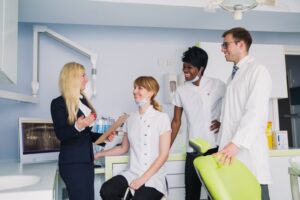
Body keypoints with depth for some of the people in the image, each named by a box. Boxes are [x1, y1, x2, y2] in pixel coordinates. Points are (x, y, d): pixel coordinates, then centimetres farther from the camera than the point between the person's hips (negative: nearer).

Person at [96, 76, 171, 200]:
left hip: (153, 177, -4)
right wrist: (99, 154, 15)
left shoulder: (162, 118, -5)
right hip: (132, 174, 4)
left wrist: (143, 179, -14)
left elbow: (163, 155, -8)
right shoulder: (131, 119, 8)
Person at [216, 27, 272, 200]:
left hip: (249, 151, -7)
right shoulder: (235, 74, 20)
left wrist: (236, 143, -23)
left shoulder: (258, 70, -5)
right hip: (233, 150, 7)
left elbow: (256, 113, -16)